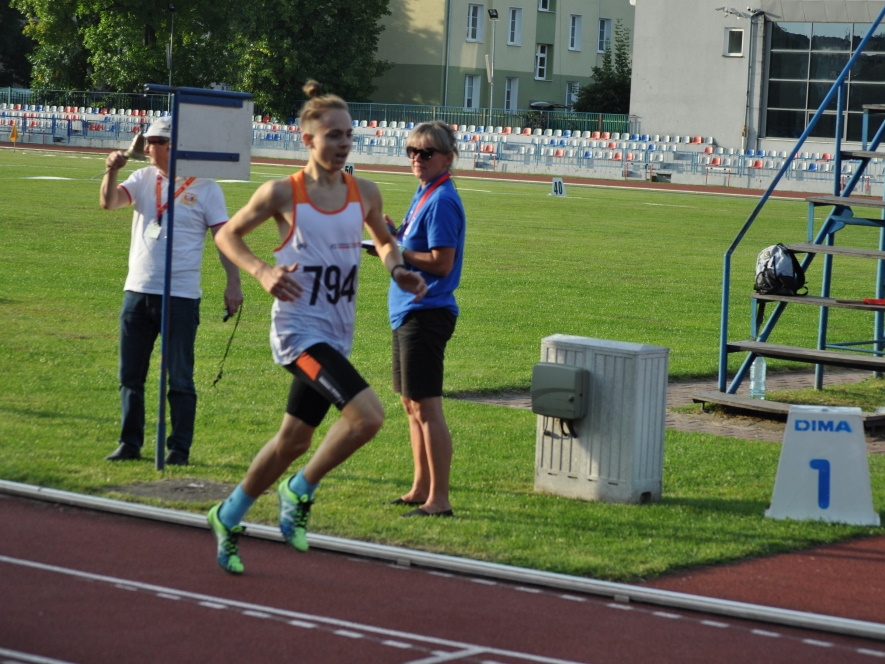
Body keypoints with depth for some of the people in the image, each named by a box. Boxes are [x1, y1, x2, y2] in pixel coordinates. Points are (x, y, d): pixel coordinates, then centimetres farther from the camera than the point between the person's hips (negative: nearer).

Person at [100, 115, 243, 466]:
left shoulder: (204, 187, -3)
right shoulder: (143, 179, 9)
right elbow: (109, 202, -6)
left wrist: (233, 283, -11)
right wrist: (111, 171, -24)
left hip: (181, 296, -5)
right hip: (137, 292, 5)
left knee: (179, 378, 0)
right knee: (130, 375, 9)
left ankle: (179, 448, 7)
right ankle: (130, 443, 19)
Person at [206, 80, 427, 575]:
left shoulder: (365, 193, 4)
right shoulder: (282, 194, -8)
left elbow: (385, 241, 22)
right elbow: (228, 235, 3)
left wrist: (397, 269, 1)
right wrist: (262, 271, -14)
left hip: (336, 338, 6)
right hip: (299, 332, -6)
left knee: (294, 442, 15)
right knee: (368, 415, -24)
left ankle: (228, 518, 35)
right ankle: (301, 490, -1)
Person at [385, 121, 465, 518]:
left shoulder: (441, 201, -15)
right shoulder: (424, 195, 15)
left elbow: (441, 262, -21)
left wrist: (395, 251, -13)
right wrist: (395, 237, 5)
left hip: (427, 313, -11)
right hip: (409, 311, 11)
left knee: (426, 406, -8)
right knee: (411, 404, 17)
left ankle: (439, 500, -5)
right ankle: (421, 489, 27)